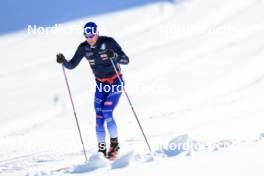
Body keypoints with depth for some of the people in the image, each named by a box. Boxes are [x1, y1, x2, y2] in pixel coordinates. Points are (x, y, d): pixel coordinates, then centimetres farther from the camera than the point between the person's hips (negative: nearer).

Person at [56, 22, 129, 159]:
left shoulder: (108, 42, -17)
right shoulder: (83, 48, -6)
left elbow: (126, 60, -20)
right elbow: (72, 65, 0)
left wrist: (115, 55, -39)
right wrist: (63, 61, -21)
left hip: (116, 82, -4)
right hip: (100, 84, 4)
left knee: (107, 114, -17)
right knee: (99, 117, -7)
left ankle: (114, 144, 2)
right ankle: (101, 149, 0)